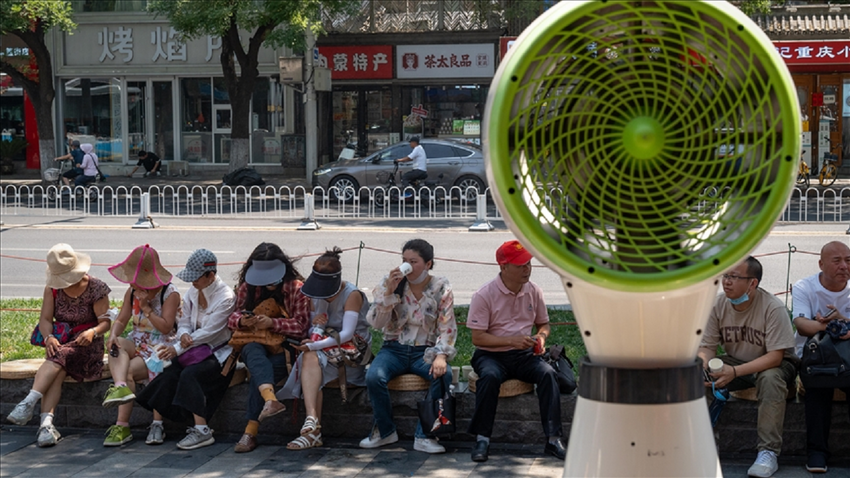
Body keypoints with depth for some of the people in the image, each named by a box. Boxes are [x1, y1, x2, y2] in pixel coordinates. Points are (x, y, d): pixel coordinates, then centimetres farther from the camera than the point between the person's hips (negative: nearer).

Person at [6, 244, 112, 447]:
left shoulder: (96, 288, -4)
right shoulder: (52, 289, 6)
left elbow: (105, 322, -6)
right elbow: (45, 319, 0)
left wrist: (93, 332, -28)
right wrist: (49, 337, -22)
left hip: (87, 346, -3)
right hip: (60, 342, 3)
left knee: (58, 356, -36)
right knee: (57, 370, -33)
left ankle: (28, 403, -48)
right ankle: (47, 422, -50)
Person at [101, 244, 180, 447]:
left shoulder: (170, 293, -9)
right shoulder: (132, 292, 9)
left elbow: (166, 327, -17)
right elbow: (121, 320, 7)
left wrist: (146, 307, -18)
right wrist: (113, 335, -14)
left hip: (161, 346, -6)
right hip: (137, 343, 6)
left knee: (128, 371, -26)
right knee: (116, 347, -28)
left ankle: (122, 426, -23)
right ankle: (120, 387, -50)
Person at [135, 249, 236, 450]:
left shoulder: (225, 297, -14)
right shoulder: (192, 293, 9)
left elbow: (209, 332, -20)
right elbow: (184, 322, 10)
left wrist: (178, 348, -22)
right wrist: (184, 334, -17)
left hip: (219, 354, -6)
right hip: (195, 350, 6)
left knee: (190, 374, -32)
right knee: (167, 374, -21)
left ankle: (202, 431, -31)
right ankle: (156, 424, -20)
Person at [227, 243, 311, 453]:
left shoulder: (297, 288, 0)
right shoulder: (247, 287, 12)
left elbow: (301, 326, -5)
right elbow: (233, 316, 14)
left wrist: (272, 323, -20)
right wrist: (241, 321, -11)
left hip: (284, 348, -2)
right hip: (255, 344, 2)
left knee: (258, 371, -32)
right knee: (253, 351, -36)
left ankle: (251, 431, -30)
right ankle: (270, 399, -63)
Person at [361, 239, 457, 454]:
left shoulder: (441, 288, 1)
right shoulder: (390, 283, 1)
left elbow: (447, 328, -4)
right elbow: (375, 322, -5)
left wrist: (440, 356, -22)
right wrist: (389, 292, -17)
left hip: (424, 351, 0)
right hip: (394, 349, 1)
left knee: (443, 374, -33)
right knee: (374, 376, -30)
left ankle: (424, 435, -19)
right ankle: (385, 430, -5)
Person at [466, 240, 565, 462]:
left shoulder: (533, 291, 5)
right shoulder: (484, 295, -9)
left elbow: (543, 324, 20)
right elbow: (477, 337, -12)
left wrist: (541, 338, -5)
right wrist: (512, 340, -21)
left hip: (524, 355, 3)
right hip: (491, 355, -3)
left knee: (547, 373, -26)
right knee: (490, 376, -36)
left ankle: (553, 439, -24)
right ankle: (482, 439, -27)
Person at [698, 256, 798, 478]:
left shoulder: (773, 308, -23)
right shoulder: (718, 305, -8)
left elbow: (775, 356, -26)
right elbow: (707, 347, -4)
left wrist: (735, 372, -37)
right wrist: (703, 364, -30)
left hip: (771, 364, -4)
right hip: (734, 361, 4)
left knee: (770, 378, -39)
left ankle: (768, 453, -35)